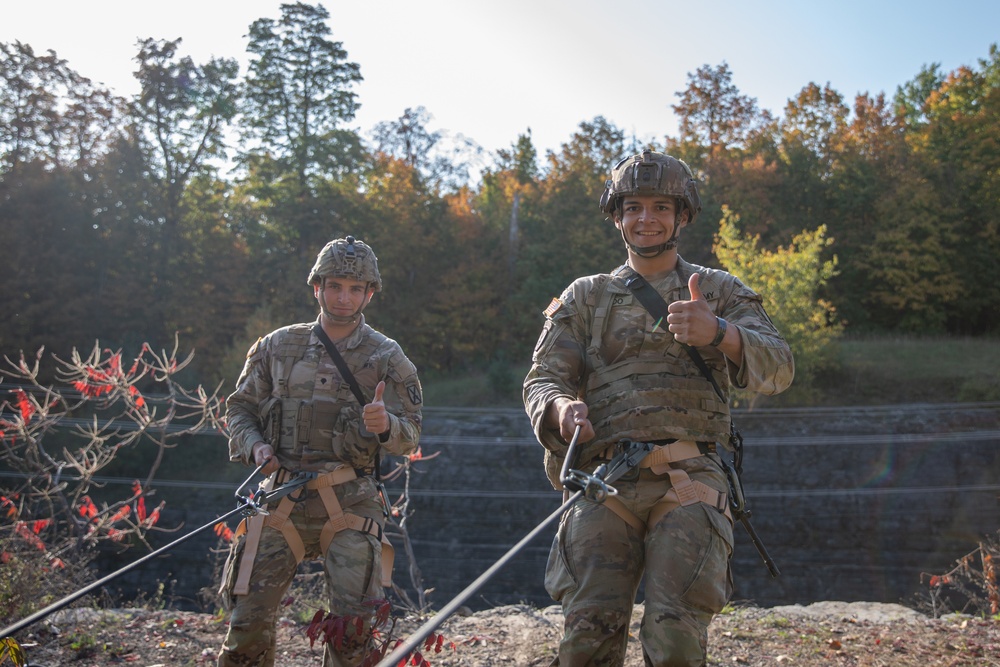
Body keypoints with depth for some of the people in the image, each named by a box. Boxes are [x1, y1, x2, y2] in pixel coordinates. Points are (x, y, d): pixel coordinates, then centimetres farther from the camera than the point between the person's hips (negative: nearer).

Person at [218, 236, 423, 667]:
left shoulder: (387, 358, 2)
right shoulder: (278, 347, 8)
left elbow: (409, 437, -1)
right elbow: (240, 409, 15)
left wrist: (385, 425, -23)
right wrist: (255, 446, -5)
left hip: (350, 501, -1)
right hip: (281, 497, 2)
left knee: (354, 623, -6)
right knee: (249, 616, 3)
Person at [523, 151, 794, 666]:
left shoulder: (720, 292, 15)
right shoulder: (585, 297, 19)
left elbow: (777, 370, 2)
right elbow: (541, 379, 11)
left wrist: (718, 333, -20)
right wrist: (561, 407, -14)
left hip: (689, 480, -1)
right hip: (603, 483, 1)